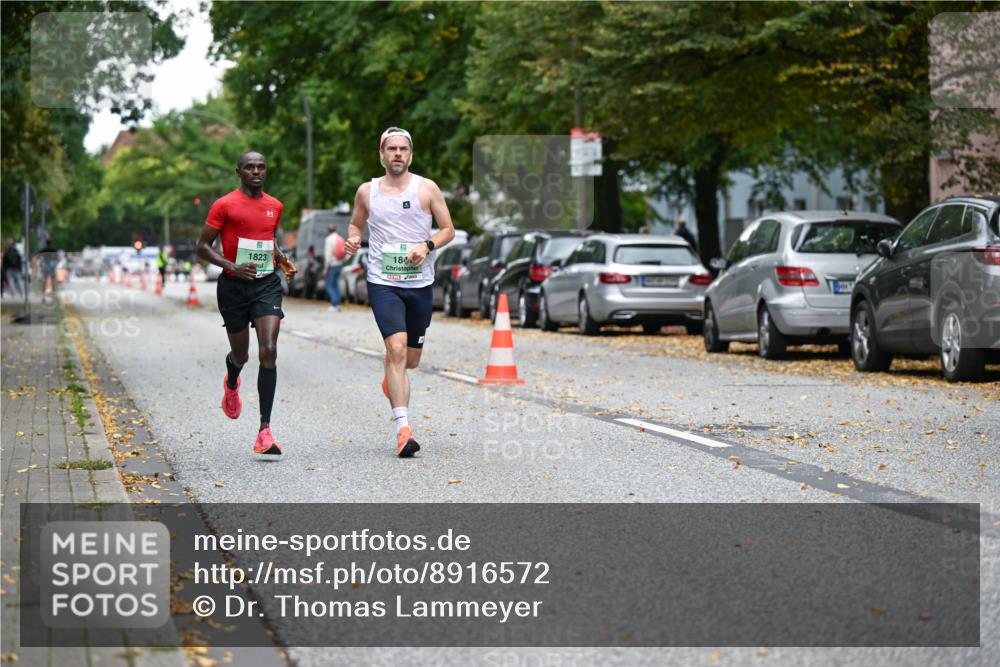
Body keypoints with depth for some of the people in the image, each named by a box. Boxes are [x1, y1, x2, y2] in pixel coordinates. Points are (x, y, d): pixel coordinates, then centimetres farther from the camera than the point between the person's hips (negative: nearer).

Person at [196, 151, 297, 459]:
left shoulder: (275, 206, 10)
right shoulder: (224, 205, -5)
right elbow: (202, 246, -4)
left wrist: (282, 259, 8)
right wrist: (233, 267, -19)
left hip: (267, 285, 2)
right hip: (234, 286, -2)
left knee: (269, 352, -15)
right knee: (240, 354, 12)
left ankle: (265, 430, -16)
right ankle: (231, 383, 53)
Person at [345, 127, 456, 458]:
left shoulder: (427, 189, 2)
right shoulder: (367, 191, 5)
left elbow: (448, 229, 5)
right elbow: (356, 223, 20)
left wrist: (427, 245, -14)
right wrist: (353, 239, -3)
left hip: (420, 284, 2)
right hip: (383, 282, -1)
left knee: (411, 359, 12)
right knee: (397, 349, -20)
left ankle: (391, 379, 51)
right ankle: (403, 428, -22)